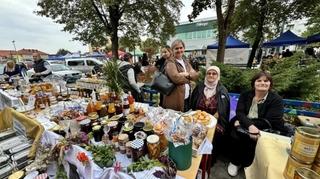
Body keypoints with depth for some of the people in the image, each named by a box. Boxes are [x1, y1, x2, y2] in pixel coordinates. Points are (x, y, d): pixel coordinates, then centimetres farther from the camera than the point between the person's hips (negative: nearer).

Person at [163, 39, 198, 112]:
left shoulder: (186, 62, 15)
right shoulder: (170, 62, -9)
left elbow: (196, 75, 7)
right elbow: (176, 78, -23)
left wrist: (187, 74, -14)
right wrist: (189, 78, -6)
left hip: (187, 98, 7)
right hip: (174, 100, -7)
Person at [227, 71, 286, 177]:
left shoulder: (276, 100, -3)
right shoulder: (245, 95, 4)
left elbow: (269, 122, -13)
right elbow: (239, 113, -8)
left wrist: (242, 123, -18)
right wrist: (250, 125, -29)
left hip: (265, 131, -1)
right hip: (244, 126, 2)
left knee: (251, 139, -29)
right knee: (236, 135, -27)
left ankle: (247, 165, 1)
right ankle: (234, 162, 0)